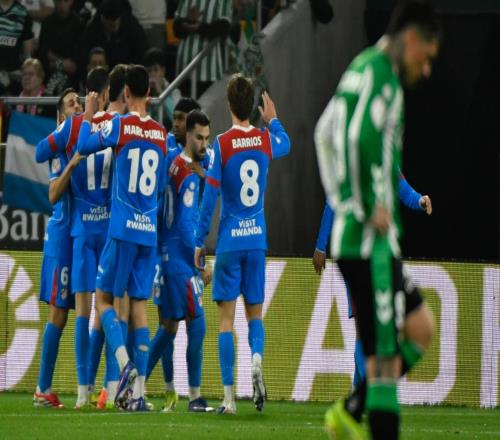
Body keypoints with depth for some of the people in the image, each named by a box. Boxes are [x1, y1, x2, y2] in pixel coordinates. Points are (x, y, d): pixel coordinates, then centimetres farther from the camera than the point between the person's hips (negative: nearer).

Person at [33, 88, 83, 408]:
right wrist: (71, 164, -25)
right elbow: (53, 195, -12)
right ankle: (43, 389, 0)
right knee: (59, 312, -5)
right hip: (64, 234, -6)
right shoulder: (60, 145, -5)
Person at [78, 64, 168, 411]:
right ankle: (138, 390, -1)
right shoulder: (162, 135, 8)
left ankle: (125, 364, -18)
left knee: (104, 297, 5)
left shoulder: (120, 126, -6)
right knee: (139, 305, 5)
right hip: (150, 231, 4)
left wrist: (88, 114, 17)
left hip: (123, 228, -4)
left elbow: (84, 146, 3)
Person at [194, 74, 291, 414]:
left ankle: (229, 396, -7)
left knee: (227, 318, -1)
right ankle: (257, 358, -17)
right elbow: (286, 143, 26)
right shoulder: (266, 140, 0)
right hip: (257, 239, 3)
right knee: (255, 311, 13)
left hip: (229, 241, -3)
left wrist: (200, 242, -1)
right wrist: (273, 119, 44)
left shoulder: (221, 144, -9)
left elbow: (210, 197, -8)